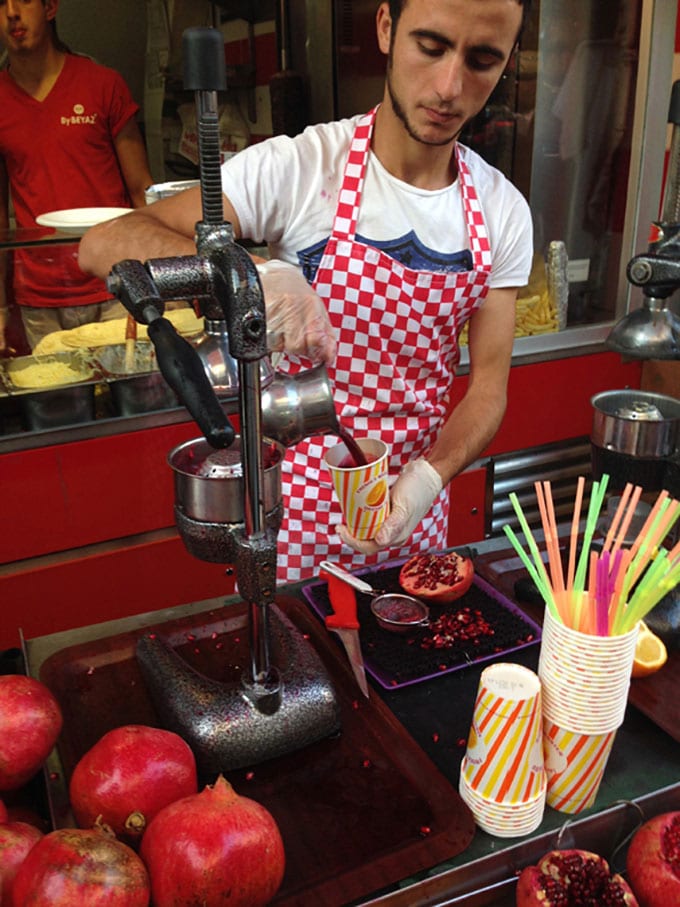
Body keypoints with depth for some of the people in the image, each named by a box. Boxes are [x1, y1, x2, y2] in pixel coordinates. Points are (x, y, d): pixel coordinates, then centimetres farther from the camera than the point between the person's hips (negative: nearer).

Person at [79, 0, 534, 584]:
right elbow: (103, 246, -23)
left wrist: (428, 476, -24)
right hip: (294, 502, -3)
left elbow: (488, 386, -4)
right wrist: (250, 273, -40)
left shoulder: (503, 212, -6)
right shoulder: (298, 167, -17)